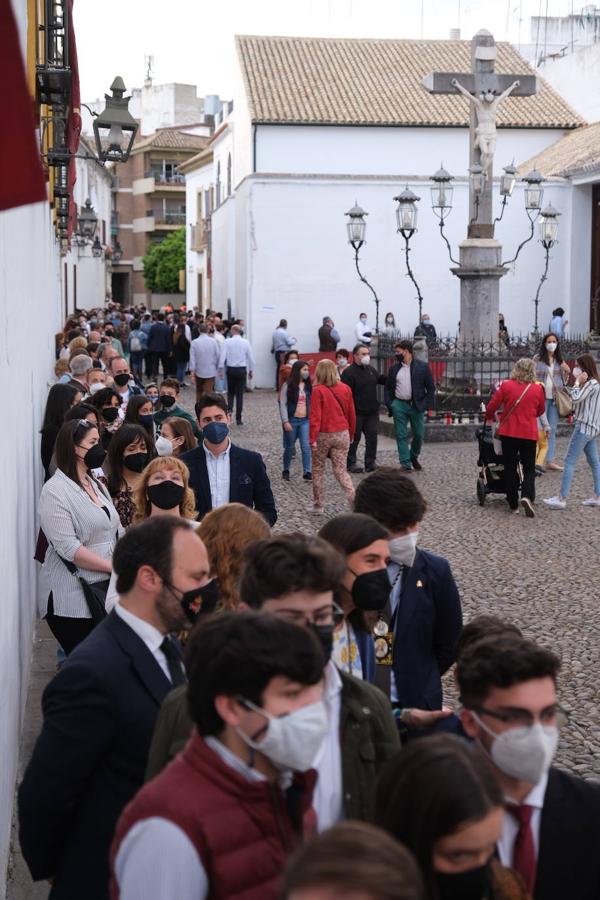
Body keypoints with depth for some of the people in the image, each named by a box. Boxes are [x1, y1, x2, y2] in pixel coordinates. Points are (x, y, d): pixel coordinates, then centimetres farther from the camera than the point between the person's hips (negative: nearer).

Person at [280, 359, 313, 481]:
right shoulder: (288, 386, -6)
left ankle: (307, 472, -7)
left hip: (305, 421, 3)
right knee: (289, 447, 9)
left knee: (306, 446, -8)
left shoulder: (308, 386, 6)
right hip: (292, 420, -3)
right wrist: (285, 421, -15)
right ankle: (286, 471, 26)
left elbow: (311, 403, 10)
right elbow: (282, 404, -9)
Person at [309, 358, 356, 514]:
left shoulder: (318, 391, -12)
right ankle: (354, 499, -15)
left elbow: (315, 417, -15)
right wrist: (351, 435, 20)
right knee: (340, 470, 7)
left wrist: (313, 438, -13)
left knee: (318, 470, 14)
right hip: (342, 435, 3)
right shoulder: (345, 389, 2)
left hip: (323, 435, -3)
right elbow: (351, 414, 9)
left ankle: (318, 505, 19)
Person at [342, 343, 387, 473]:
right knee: (354, 438, 2)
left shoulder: (371, 369, 11)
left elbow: (379, 379, 32)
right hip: (357, 413, -7)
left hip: (372, 412, 7)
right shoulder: (349, 372, -13)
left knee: (372, 437, 6)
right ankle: (350, 463, 13)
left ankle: (370, 463, 14)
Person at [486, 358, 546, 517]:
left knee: (510, 468, 11)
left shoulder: (506, 386, -7)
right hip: (529, 433, 0)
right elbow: (541, 410, 11)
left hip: (508, 432, 0)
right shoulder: (537, 389, -3)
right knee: (529, 468, 10)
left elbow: (491, 407, -3)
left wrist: (489, 418, 19)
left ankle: (513, 505, 12)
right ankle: (527, 496, -15)